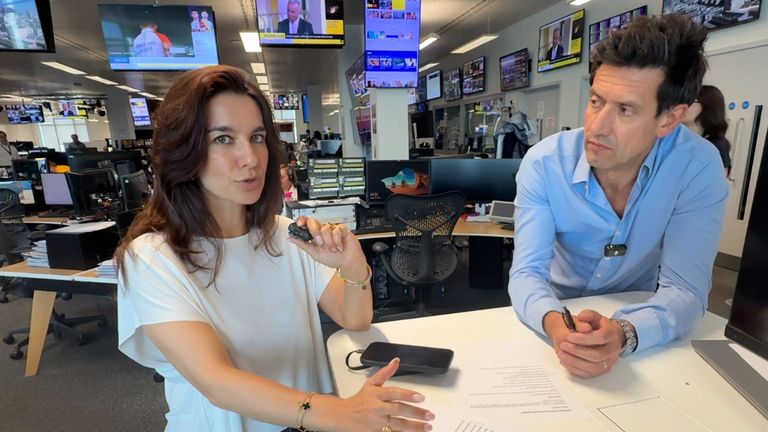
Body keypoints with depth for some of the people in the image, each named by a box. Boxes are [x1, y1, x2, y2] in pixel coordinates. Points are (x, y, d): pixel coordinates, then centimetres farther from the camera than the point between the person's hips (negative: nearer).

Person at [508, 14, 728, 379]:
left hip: (638, 322, 1)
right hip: (560, 317, 0)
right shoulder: (543, 163, -19)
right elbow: (527, 272, -22)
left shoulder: (698, 167, -17)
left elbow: (684, 289, -20)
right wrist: (554, 323, -42)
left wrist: (623, 334, -39)